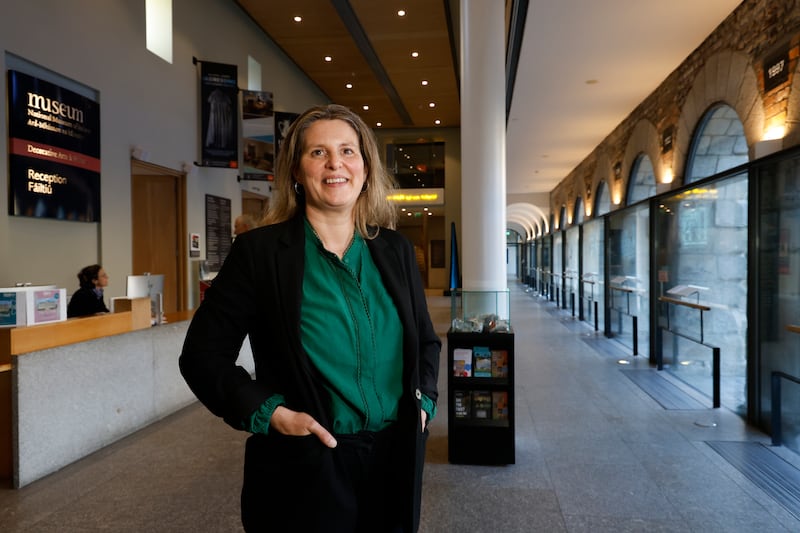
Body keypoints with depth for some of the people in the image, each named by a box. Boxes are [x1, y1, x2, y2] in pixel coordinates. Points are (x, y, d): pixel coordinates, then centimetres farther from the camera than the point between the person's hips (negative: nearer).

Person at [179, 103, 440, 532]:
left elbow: (426, 342, 15)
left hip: (393, 462, 4)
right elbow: (202, 355, -6)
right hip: (304, 469, -3)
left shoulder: (395, 250, 3)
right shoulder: (259, 251, -9)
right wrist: (272, 413, -15)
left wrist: (423, 400, 0)